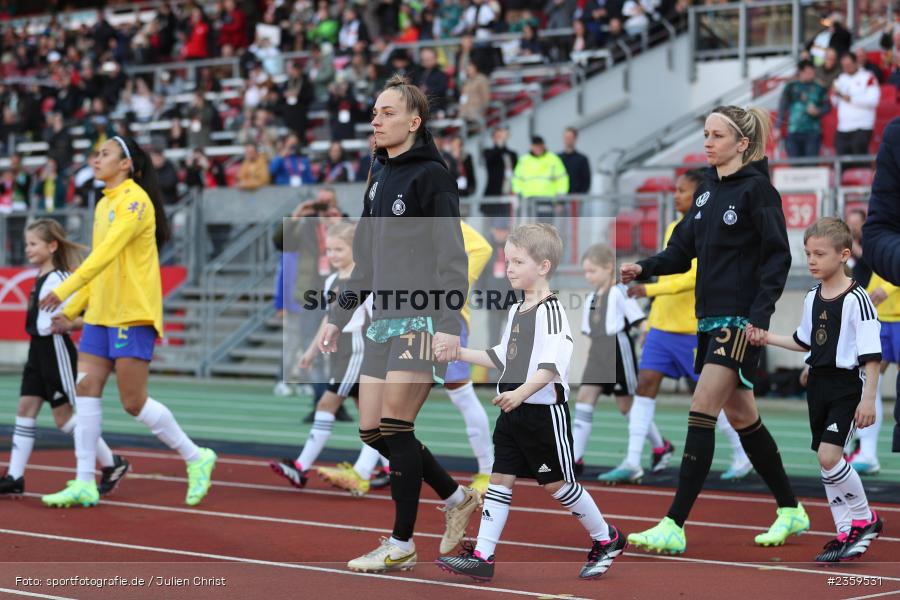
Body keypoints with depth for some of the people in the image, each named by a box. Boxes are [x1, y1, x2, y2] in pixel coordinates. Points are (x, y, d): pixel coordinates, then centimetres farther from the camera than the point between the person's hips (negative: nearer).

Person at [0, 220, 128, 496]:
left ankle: (112, 464, 9)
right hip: (39, 352, 9)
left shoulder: (56, 279, -15)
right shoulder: (42, 278, 12)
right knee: (25, 409, 5)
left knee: (63, 416, -3)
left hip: (56, 352, -9)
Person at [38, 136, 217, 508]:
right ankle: (84, 484, 0)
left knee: (134, 402, -7)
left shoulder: (134, 200, -12)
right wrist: (71, 312, 17)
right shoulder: (104, 203, 16)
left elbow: (108, 252, -25)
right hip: (100, 313, 9)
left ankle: (196, 458, 10)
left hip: (133, 314, -8)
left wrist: (63, 290, -31)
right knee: (86, 388, -1)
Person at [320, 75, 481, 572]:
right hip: (383, 321, 8)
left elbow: (451, 256, -14)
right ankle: (457, 498, 24)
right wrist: (338, 318, 21)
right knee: (372, 430, 7)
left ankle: (401, 545, -1)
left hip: (422, 322, -8)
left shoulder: (431, 176, -8)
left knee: (394, 424, -11)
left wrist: (449, 325, -23)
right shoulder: (379, 177, 16)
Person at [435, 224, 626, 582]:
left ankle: (606, 540, 20)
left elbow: (552, 364, -25)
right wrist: (461, 353, 17)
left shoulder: (551, 310, -15)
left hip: (544, 410, -8)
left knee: (557, 483, 2)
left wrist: (522, 392, -36)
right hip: (513, 414, 8)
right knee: (500, 478, 4)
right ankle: (482, 556, 4)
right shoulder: (516, 311, 12)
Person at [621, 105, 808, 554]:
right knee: (741, 417, 14)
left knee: (701, 412, -13)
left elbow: (777, 257, -12)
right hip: (711, 317, 9)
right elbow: (684, 247, 14)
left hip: (741, 320, -8)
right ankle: (791, 510, 28)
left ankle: (674, 527, -13)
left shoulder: (757, 189, -10)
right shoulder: (708, 188, 13)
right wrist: (644, 268, -4)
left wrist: (760, 315, -20)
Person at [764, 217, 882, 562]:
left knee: (829, 456, -18)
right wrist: (767, 338, 14)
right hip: (819, 385, 8)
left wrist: (869, 398, -18)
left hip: (846, 386, -8)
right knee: (826, 460, 7)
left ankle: (864, 518, 2)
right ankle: (847, 534, 15)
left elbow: (871, 354, -14)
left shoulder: (856, 299, -13)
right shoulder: (812, 299, 9)